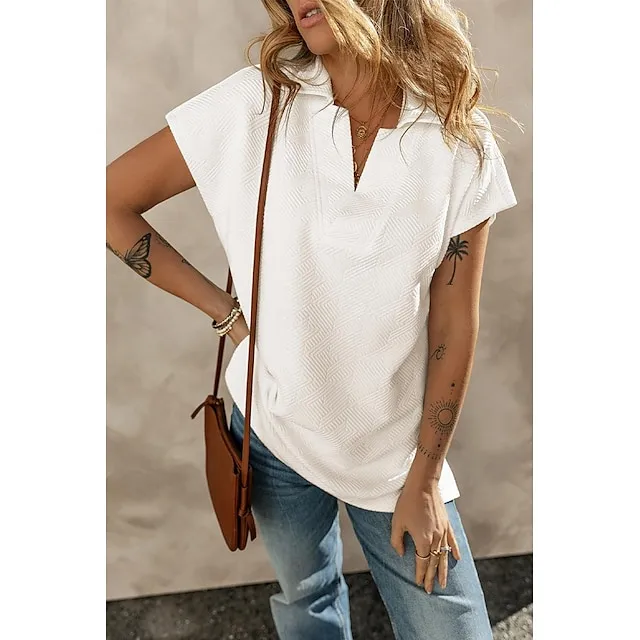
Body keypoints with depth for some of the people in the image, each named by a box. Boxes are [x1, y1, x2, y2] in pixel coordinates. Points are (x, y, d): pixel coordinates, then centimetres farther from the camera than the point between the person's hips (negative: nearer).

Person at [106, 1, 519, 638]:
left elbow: (453, 329, -7)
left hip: (399, 447, 0)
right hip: (276, 433, 1)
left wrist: (423, 482, -3)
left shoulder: (461, 141, -10)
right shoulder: (255, 105, -12)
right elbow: (112, 200, -5)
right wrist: (226, 310, -8)